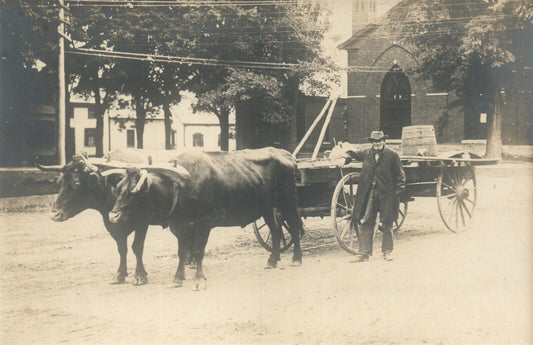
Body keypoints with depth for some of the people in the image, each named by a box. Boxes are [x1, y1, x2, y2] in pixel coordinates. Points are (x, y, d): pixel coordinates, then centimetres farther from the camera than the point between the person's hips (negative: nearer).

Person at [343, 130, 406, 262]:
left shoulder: (392, 155, -2)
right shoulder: (366, 153, 8)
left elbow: (400, 174, 2)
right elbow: (353, 153, 26)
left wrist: (398, 190, -5)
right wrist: (346, 157, 4)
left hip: (386, 194, -3)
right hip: (369, 194, 3)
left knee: (387, 224, 6)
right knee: (365, 223, 1)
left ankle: (387, 251, 20)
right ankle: (364, 253, 6)